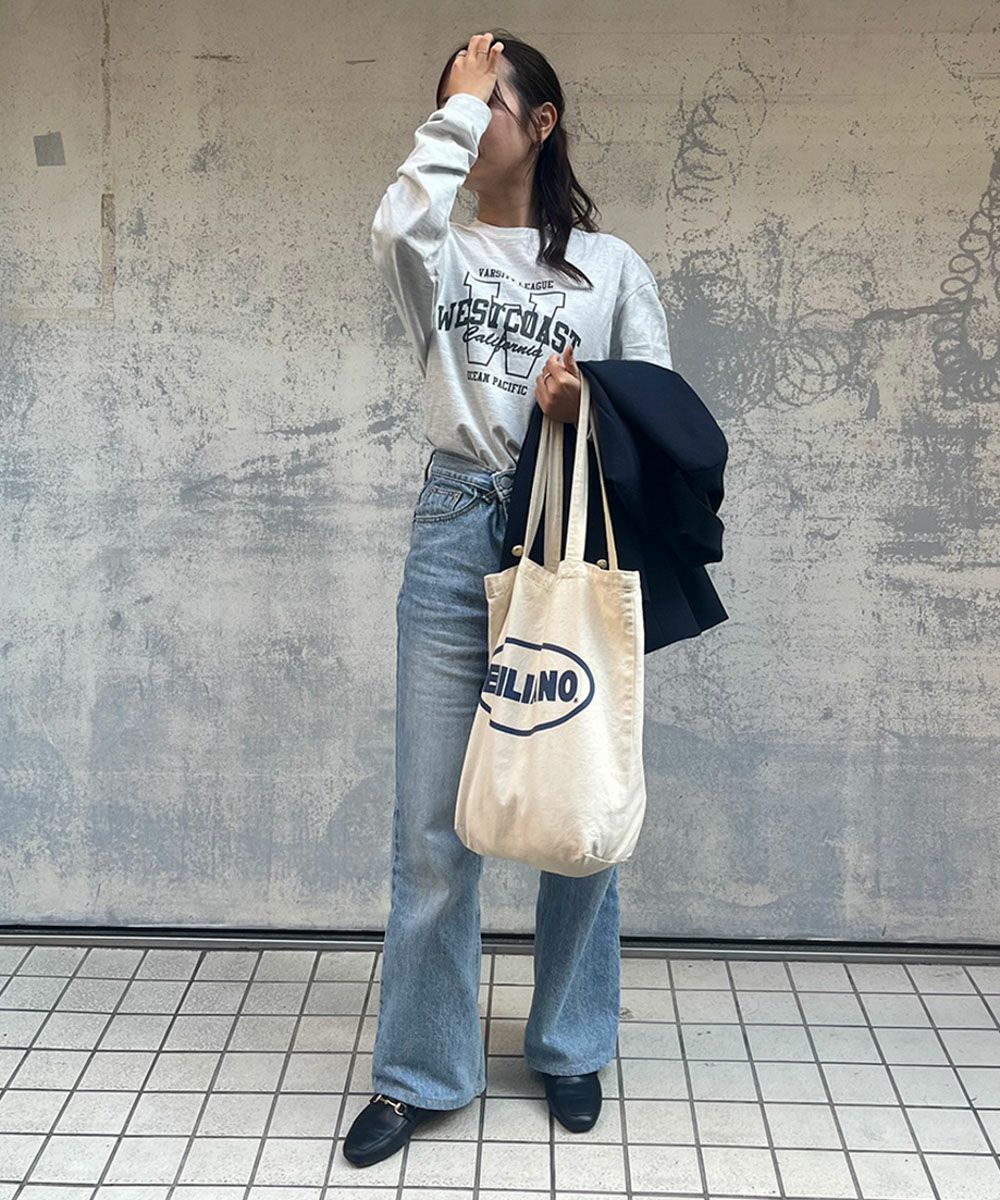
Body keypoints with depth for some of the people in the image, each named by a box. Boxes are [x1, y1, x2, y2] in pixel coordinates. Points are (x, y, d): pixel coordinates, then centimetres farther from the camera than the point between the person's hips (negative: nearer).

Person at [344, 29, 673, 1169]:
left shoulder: (611, 264, 9)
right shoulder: (442, 253, 10)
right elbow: (394, 227, -16)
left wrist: (587, 404, -14)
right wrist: (454, 107, -6)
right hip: (457, 529, 0)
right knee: (432, 824, 2)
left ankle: (568, 1046, 28)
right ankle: (417, 1072, 16)